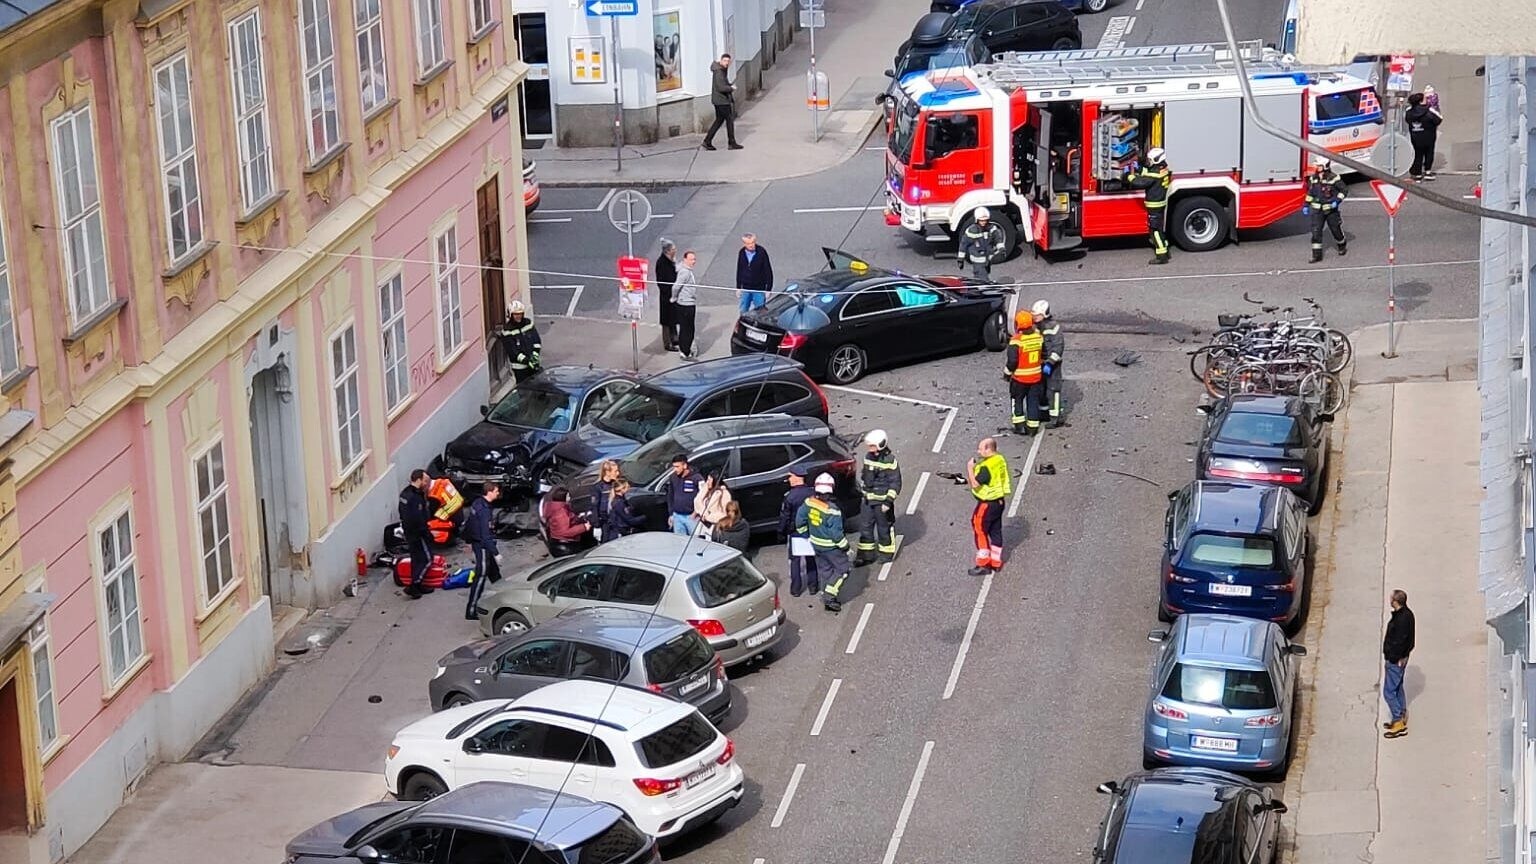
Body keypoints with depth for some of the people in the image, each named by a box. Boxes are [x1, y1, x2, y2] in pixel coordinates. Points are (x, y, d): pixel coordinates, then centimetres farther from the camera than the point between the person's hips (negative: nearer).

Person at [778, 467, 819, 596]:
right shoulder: (813, 493, -4)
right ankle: (813, 586, 20)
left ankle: (795, 589, 9)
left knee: (795, 561, 7)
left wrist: (781, 533, 0)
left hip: (795, 532, -4)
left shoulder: (790, 496, -17)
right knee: (811, 559, 15)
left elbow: (784, 517, -11)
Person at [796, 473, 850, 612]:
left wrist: (804, 532, 22)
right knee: (842, 569, 8)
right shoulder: (832, 510, -28)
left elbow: (800, 520, 4)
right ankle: (829, 597, 2)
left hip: (815, 543, 7)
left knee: (824, 569, 20)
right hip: (831, 546, -7)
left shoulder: (809, 503, -9)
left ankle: (827, 599, 28)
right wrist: (844, 545, -8)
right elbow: (836, 533, -23)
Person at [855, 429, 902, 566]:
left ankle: (887, 554, 21)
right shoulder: (868, 457, 6)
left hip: (882, 501, -7)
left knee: (884, 528, 6)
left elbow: (895, 483, -14)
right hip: (868, 499, 7)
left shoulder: (889, 460, -15)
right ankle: (866, 555, 17)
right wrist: (862, 492, 20)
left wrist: (889, 501, -18)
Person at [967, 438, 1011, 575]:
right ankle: (996, 562, 25)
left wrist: (970, 468, -18)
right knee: (995, 532, 16)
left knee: (980, 532, 3)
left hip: (987, 504, -9)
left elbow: (975, 484, -26)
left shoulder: (986, 466, -26)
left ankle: (983, 564, 6)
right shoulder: (1000, 459, 2)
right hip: (999, 501, 9)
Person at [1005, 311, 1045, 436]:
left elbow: (1012, 361, -21)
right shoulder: (1039, 337, -6)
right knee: (1033, 401, 13)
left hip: (1020, 378, -4)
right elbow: (1043, 352, 8)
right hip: (1036, 376, 4)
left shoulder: (1016, 341, -22)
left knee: (1017, 399, 16)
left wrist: (1007, 374, -6)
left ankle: (1019, 425, 14)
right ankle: (1032, 427, 16)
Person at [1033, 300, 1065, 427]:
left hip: (1052, 363, -8)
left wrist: (1050, 363, -24)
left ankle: (1056, 417, -2)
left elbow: (1058, 347, -21)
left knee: (1052, 389, -6)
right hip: (1039, 363, 8)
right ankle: (1045, 411, 32)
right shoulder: (1036, 326, 6)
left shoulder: (1053, 326, -19)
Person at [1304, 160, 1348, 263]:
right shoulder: (1313, 178, 5)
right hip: (1317, 209, 4)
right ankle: (1317, 254, -3)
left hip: (1331, 209, -4)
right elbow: (1310, 192, 17)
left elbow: (1344, 190, -7)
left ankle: (1343, 246, 39)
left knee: (1335, 229, 11)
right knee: (1316, 231, -6)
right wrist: (1306, 205, 14)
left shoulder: (1333, 178, -12)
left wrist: (1337, 200, -18)